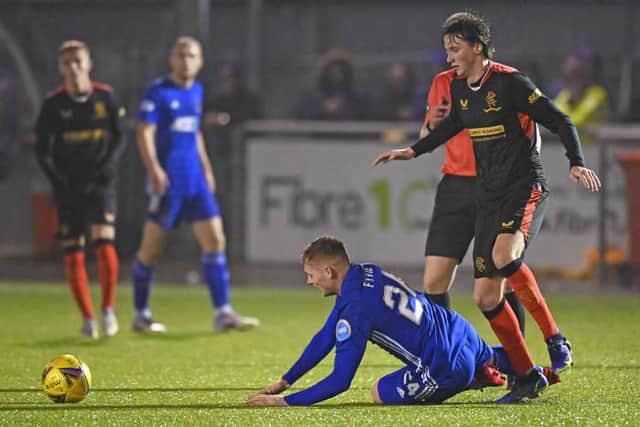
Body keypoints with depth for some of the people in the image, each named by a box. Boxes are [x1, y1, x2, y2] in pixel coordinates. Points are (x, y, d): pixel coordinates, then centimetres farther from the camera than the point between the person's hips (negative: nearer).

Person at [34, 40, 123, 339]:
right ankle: (88, 319, 13)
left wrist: (106, 167, -8)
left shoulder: (104, 96, 0)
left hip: (100, 183, -1)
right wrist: (57, 180, -9)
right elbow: (41, 148, 3)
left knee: (104, 243, -18)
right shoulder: (53, 103, -2)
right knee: (73, 255, 0)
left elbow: (118, 139, 9)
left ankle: (108, 309, -3)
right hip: (68, 187, 1)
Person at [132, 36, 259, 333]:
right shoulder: (158, 91, -7)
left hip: (195, 180, 6)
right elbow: (144, 133, -13)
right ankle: (141, 315, 12)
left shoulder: (197, 91, 14)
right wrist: (154, 169, -24)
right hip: (167, 181, -6)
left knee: (215, 240, -3)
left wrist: (206, 169, 21)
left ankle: (223, 313, -2)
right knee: (151, 247, 1)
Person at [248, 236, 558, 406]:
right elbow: (325, 339, 12)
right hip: (461, 332, 10)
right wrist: (284, 382, 12)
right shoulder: (363, 274, 5)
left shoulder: (355, 310, -23)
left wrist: (285, 401, -17)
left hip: (447, 367, -10)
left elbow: (340, 381, -21)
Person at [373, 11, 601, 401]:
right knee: (485, 295, 1)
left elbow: (561, 122, -12)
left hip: (526, 189, -8)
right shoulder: (459, 89, 10)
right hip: (489, 197, 8)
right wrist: (413, 151, 34)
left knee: (504, 255, -35)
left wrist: (577, 163, -26)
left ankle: (556, 340, -24)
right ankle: (526, 375, 12)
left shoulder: (510, 82, -12)